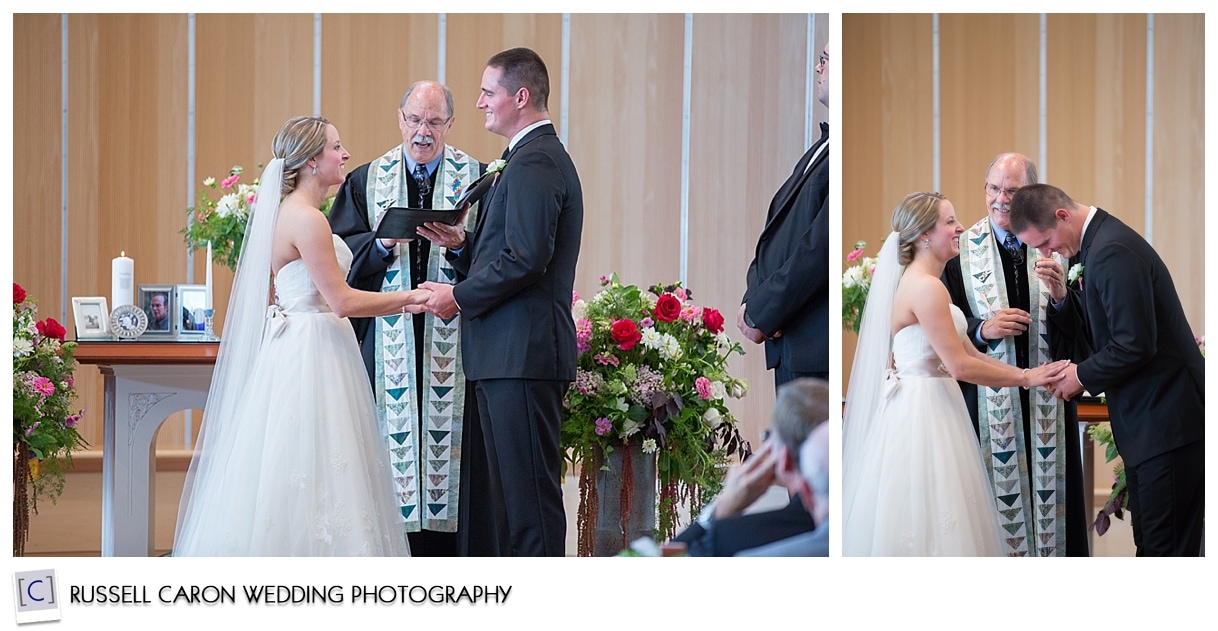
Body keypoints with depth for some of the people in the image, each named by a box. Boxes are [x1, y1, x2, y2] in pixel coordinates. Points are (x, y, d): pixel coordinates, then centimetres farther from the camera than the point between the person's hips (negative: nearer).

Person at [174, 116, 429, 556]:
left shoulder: (291, 213, 14)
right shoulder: (307, 219, -16)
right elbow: (341, 301, -18)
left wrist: (398, 303, 11)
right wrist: (408, 298, -9)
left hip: (296, 351, 10)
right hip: (309, 357, -10)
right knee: (307, 480, -8)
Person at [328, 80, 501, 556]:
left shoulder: (477, 178, 8)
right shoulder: (365, 181, 13)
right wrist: (383, 244, -13)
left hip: (453, 339, -1)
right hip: (389, 339, 1)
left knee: (455, 442, -4)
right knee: (393, 443, -2)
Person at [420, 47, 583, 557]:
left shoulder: (534, 163, -14)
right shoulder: (538, 157, 21)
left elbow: (526, 260, -22)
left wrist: (459, 296, -12)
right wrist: (461, 245, 7)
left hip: (522, 353, -11)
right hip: (514, 351, 11)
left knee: (530, 489, -8)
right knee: (514, 488, 12)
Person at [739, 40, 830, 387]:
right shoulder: (823, 146, 17)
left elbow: (819, 247, -20)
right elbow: (777, 227, 16)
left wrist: (762, 313, -12)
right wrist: (753, 299, 0)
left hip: (816, 346, -10)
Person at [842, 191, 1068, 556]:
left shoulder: (922, 283, 14)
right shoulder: (925, 287, -17)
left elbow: (968, 351, 13)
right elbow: (961, 365, -19)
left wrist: (1031, 374, 6)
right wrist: (1026, 378, -8)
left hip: (929, 410, 10)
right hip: (922, 413, -10)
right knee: (926, 519, -5)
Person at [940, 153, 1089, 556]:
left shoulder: (1057, 246, 5)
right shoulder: (961, 250, 3)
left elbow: (1081, 330, 1)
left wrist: (1060, 296, -18)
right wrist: (982, 329, -14)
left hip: (1047, 398, 1)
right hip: (988, 398, -1)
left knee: (1049, 494, 3)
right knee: (998, 495, -2)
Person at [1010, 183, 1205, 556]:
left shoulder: (1113, 252, -21)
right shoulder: (1093, 244, 12)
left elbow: (1136, 344, -25)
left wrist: (1083, 375, -11)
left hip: (1167, 420, -11)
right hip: (1145, 419, 11)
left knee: (1166, 548, -7)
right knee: (1149, 543, 13)